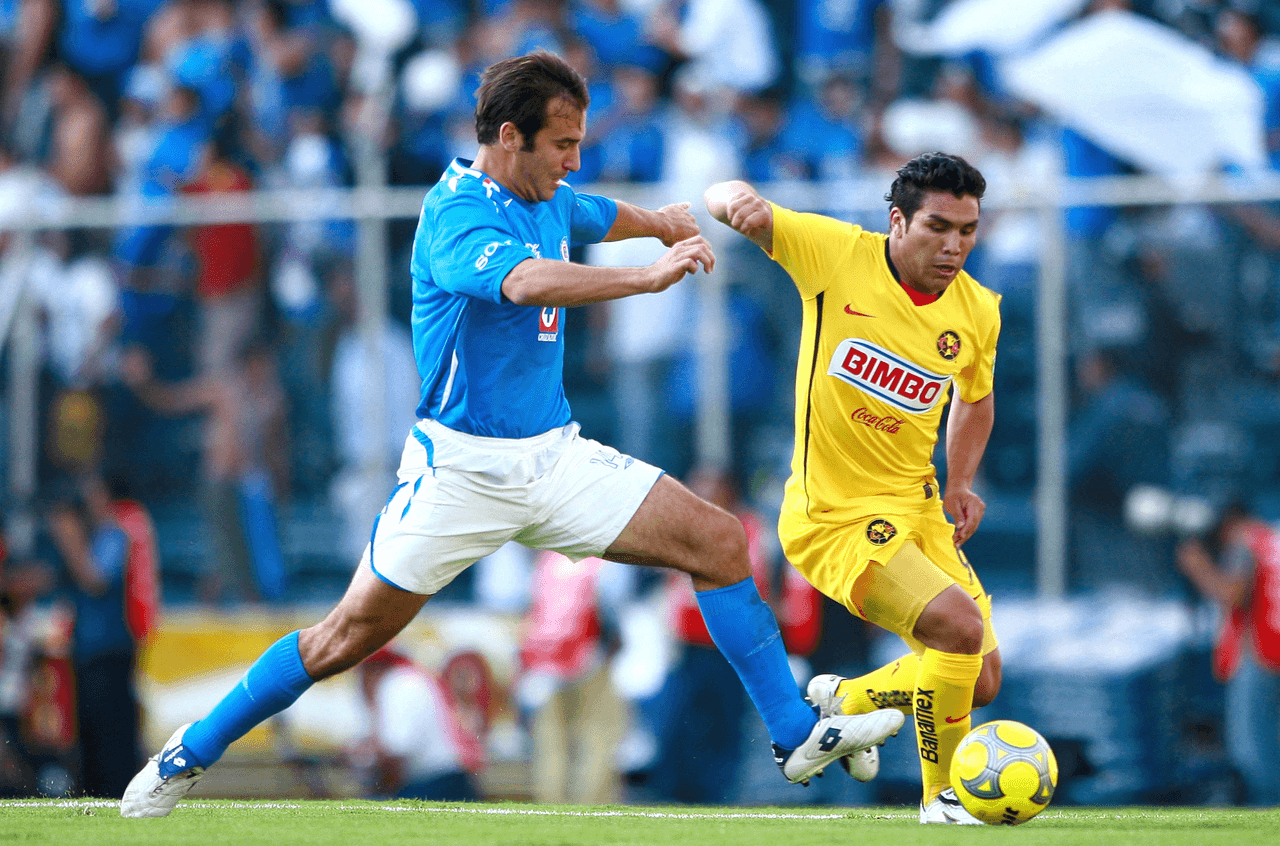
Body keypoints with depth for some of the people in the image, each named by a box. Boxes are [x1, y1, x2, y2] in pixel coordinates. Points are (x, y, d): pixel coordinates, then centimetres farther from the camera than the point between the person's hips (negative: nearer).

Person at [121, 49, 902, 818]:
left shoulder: (549, 201, 8)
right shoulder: (456, 214, -19)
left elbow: (605, 217, 34)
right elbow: (525, 282, -40)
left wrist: (660, 223, 45)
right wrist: (649, 277, -46)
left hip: (554, 459, 7)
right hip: (462, 465, -7)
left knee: (720, 542, -5)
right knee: (351, 636, -5)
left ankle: (798, 735, 2)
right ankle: (191, 754, 12)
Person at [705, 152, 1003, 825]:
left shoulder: (977, 311, 0)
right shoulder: (838, 254, -14)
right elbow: (724, 201, -9)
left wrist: (961, 484, 6)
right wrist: (738, 199, -33)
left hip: (915, 510, 7)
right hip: (832, 516, -7)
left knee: (979, 682, 10)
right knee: (960, 626, -24)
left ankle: (844, 699, 39)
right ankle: (942, 795, -3)